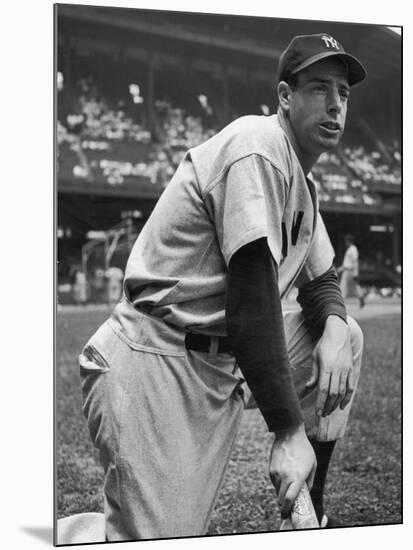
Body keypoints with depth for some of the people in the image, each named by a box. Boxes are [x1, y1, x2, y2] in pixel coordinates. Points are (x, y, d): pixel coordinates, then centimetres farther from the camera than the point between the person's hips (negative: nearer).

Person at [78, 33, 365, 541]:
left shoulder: (301, 180, 17)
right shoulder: (258, 146, -14)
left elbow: (319, 279, 23)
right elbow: (250, 300, -22)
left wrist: (333, 327, -3)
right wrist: (289, 431, -20)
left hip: (227, 363, 10)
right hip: (157, 363, -10)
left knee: (347, 335, 10)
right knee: (163, 535, -20)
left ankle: (310, 513, 16)